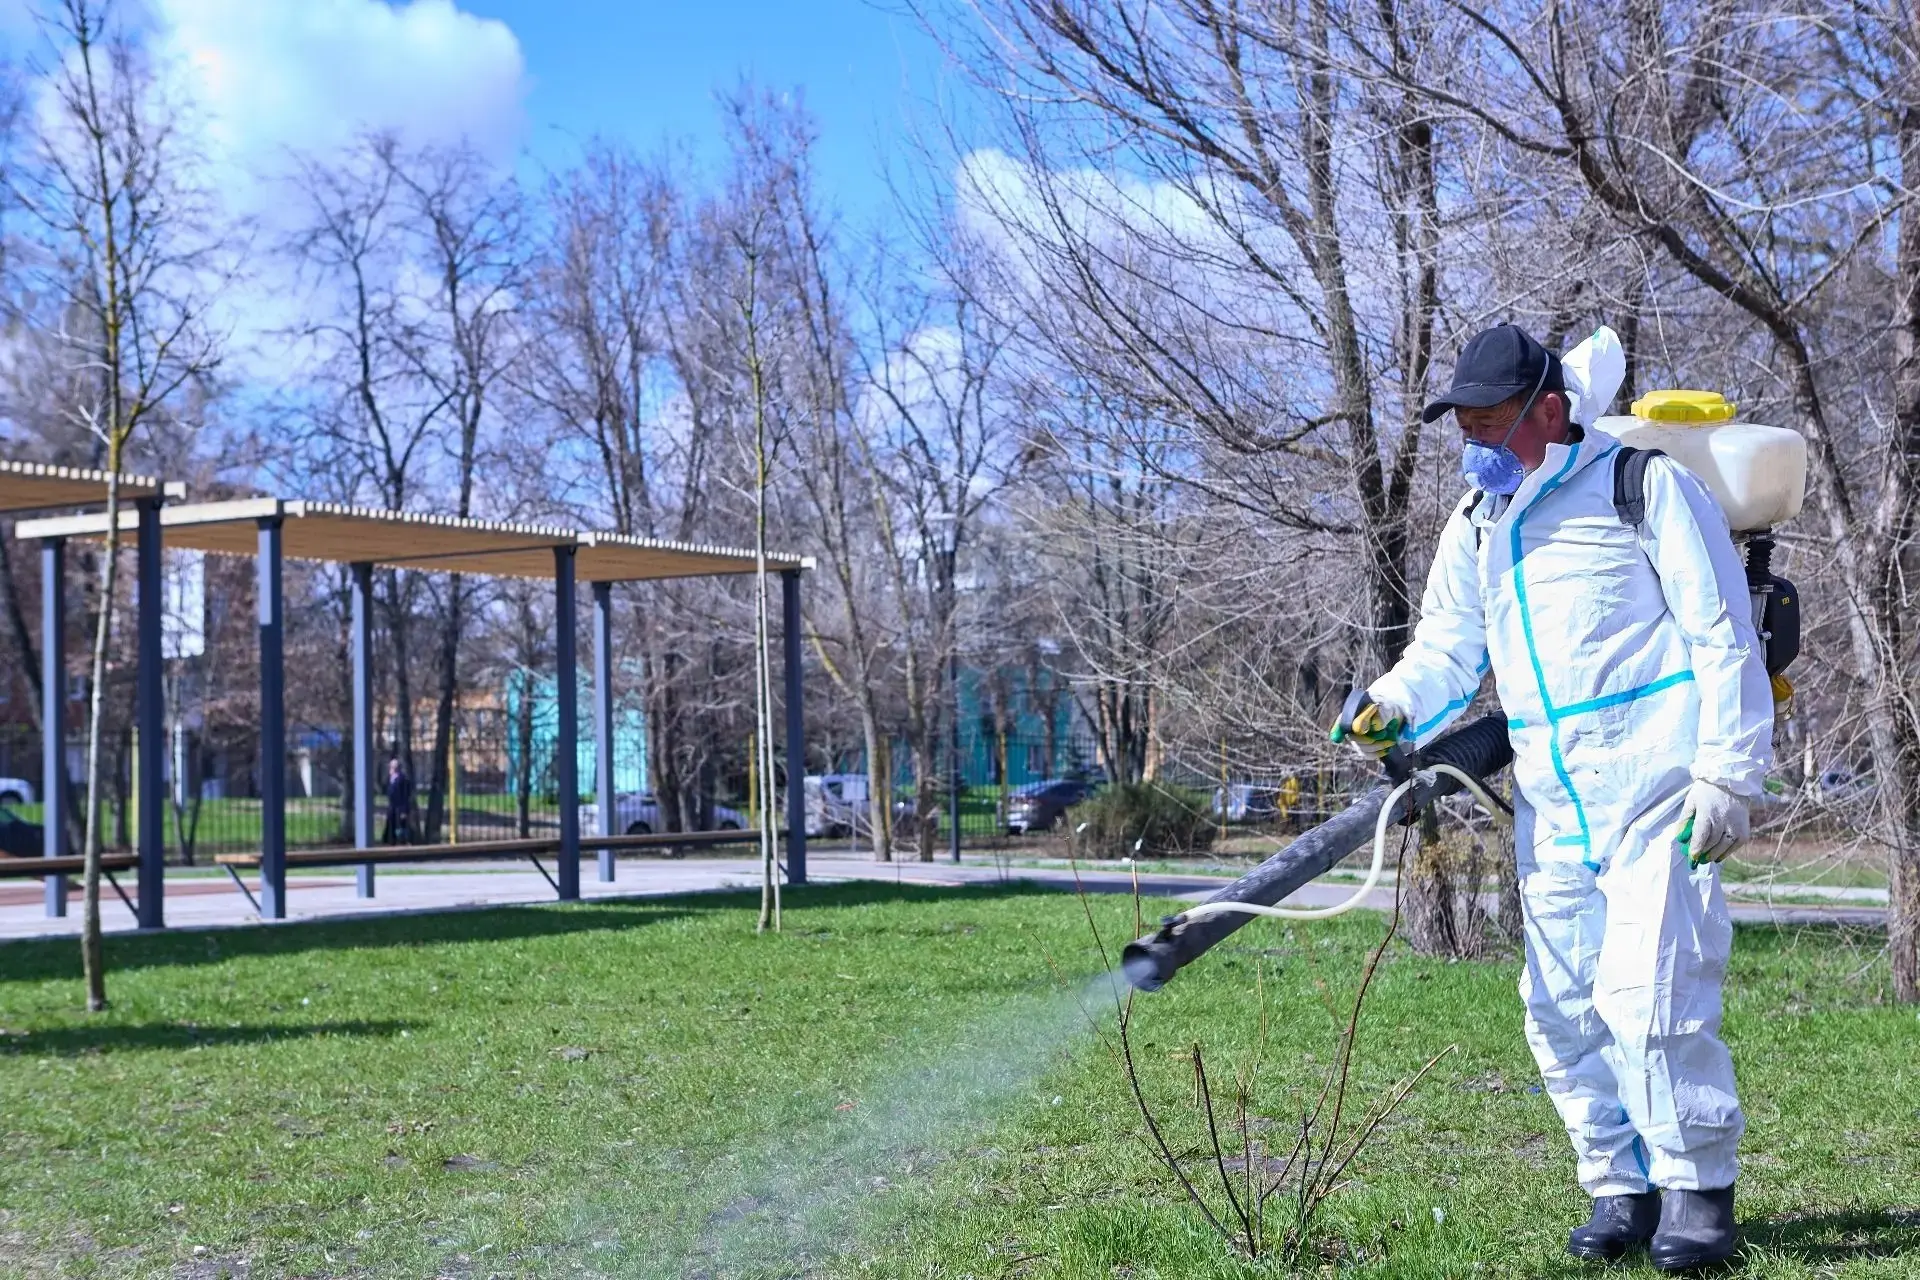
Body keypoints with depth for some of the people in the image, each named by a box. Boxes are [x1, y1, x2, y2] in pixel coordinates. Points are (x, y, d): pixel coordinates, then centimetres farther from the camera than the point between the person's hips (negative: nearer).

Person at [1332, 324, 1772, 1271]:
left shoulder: (1642, 485, -5)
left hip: (1656, 793, -7)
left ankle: (1699, 1190, 2)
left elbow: (1724, 635, -7)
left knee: (1647, 997, -14)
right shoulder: (1474, 526, 15)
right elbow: (1447, 650, 12)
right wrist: (1395, 707, -10)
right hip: (1552, 807, 7)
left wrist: (1726, 773, -13)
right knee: (1563, 1012, 8)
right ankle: (1621, 1189, 21)